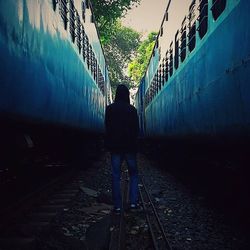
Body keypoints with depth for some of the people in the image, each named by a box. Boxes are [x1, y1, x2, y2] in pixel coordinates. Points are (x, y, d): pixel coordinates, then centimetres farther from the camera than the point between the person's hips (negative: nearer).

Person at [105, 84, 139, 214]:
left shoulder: (109, 109, -1)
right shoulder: (132, 109, -5)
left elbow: (107, 128, 3)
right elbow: (136, 129, -1)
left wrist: (109, 144, 12)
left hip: (115, 146, 1)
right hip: (130, 146, -1)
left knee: (116, 175, 4)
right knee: (133, 174, 11)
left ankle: (117, 205, 4)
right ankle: (133, 202, 4)